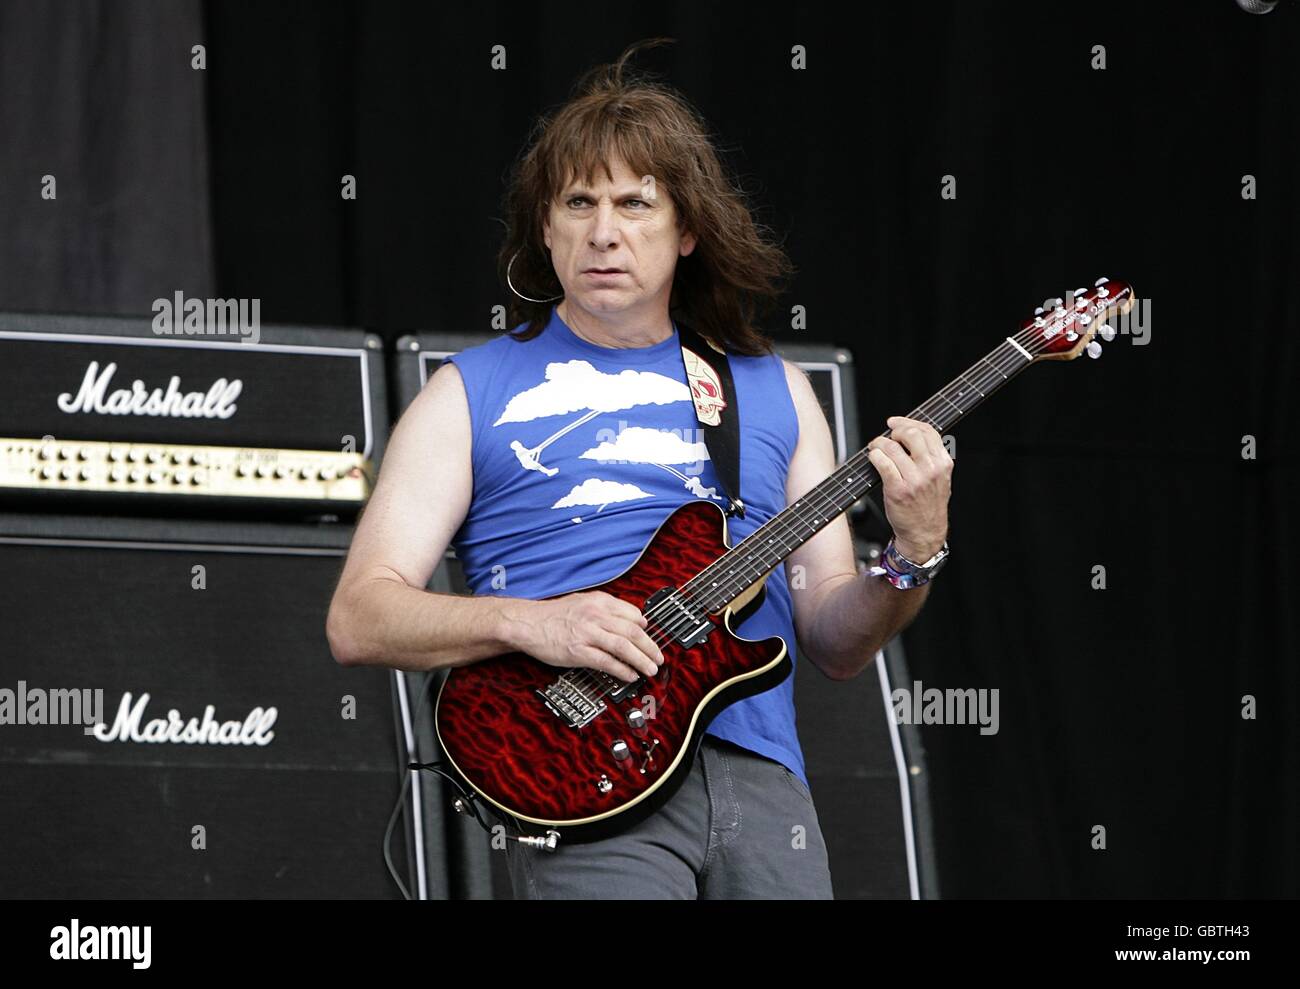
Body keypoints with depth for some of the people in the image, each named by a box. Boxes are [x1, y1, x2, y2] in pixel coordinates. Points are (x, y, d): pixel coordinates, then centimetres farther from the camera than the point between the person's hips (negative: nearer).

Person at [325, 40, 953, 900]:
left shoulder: (772, 388, 19)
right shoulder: (474, 392, 10)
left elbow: (834, 644, 16)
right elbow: (359, 619, 2)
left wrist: (915, 558, -3)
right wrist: (525, 622, -13)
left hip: (759, 774, 3)